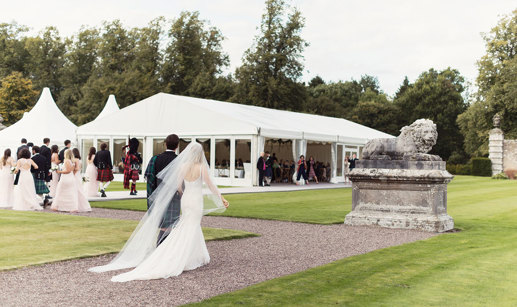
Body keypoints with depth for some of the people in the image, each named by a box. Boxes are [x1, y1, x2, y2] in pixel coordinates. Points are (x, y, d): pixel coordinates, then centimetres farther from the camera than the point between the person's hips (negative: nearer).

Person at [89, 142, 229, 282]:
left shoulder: (183, 166, -1)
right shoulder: (202, 168, -13)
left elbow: (178, 186, 5)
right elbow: (211, 186, -7)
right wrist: (221, 198, 4)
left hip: (185, 200, 5)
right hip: (196, 202, -5)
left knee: (194, 229, 20)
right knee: (188, 232, 1)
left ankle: (198, 257, 25)